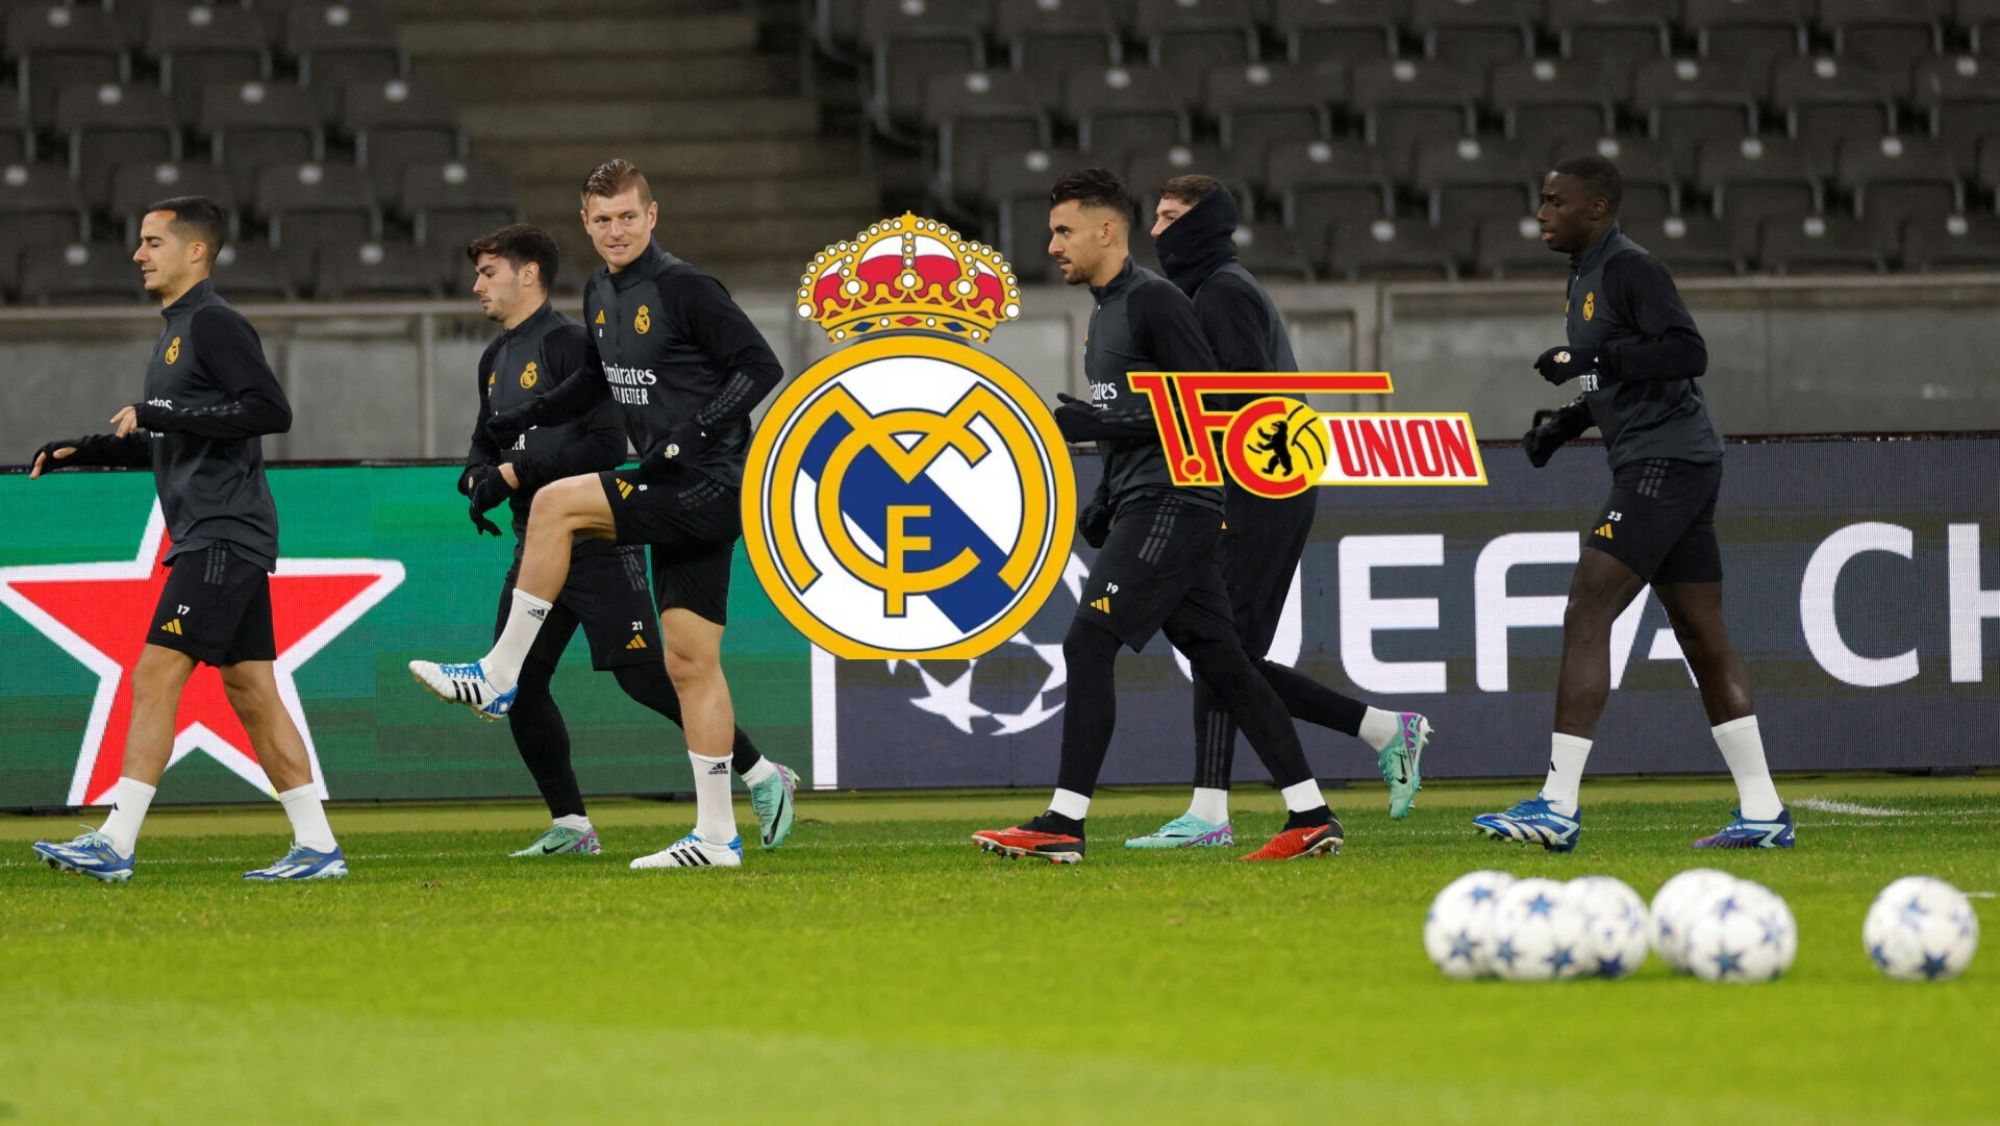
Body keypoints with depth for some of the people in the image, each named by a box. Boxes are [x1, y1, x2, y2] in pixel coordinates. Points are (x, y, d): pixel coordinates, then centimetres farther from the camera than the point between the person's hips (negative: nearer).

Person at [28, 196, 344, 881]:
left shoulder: (214, 324, -10)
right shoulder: (177, 331, 21)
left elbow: (271, 411, -21)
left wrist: (162, 412, -19)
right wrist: (83, 451, 20)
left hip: (224, 535, -10)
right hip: (209, 538, 10)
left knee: (155, 675, -13)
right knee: (250, 691, 8)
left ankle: (115, 843, -16)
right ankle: (317, 847, 8)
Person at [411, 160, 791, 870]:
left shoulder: (683, 287, -12)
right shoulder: (601, 294, 13)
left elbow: (761, 366, -14)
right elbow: (599, 380, 30)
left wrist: (698, 430, -23)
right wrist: (524, 419, 21)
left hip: (710, 485, -9)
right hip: (676, 493, 9)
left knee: (555, 504, -18)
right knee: (689, 662, 6)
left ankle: (499, 676, -11)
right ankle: (716, 837, 7)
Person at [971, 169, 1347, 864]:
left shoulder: (1153, 301, -10)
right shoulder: (1106, 313, 20)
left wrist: (1095, 424, -19)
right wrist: (1104, 504, 17)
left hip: (1174, 505, -10)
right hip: (1145, 506, 10)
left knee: (1088, 644, -14)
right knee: (1216, 658, 7)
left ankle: (1064, 825, -16)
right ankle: (1311, 818, 7)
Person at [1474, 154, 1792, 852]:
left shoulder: (1629, 270, -10)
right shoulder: (1586, 277, 20)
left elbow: (1688, 353, -21)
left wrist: (1594, 357, -24)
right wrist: (1562, 427, 17)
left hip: (1666, 460, -11)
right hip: (1655, 462, 11)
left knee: (1586, 618, -15)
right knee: (1703, 640, 10)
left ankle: (1558, 806, -20)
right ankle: (1763, 814, 12)